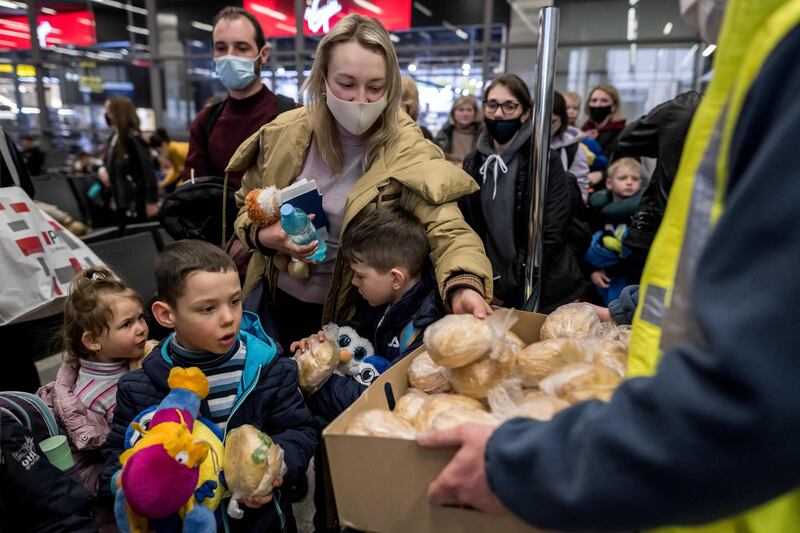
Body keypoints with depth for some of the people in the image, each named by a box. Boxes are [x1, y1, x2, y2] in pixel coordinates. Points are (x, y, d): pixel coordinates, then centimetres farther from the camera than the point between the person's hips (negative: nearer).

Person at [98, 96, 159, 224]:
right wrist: (102, 169, 2)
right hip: (121, 200, 9)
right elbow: (109, 162, 25)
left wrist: (152, 201, -21)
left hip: (136, 202, -9)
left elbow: (148, 169, -19)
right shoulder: (114, 137, 10)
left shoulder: (133, 138, -16)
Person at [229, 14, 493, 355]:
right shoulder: (284, 135, -8)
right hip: (278, 300, 3)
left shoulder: (406, 152, -19)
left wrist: (464, 287, -50)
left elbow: (448, 231, -29)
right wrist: (264, 237, -18)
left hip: (353, 316, -3)